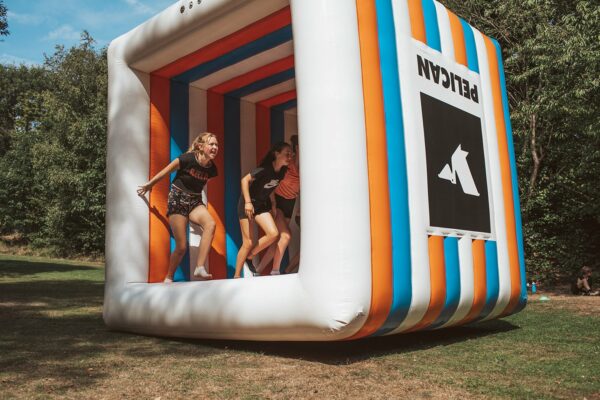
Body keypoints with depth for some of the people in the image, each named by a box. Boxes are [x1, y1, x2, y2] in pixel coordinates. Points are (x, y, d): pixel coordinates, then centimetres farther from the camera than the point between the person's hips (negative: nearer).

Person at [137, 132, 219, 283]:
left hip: (195, 202, 4)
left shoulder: (212, 169, -4)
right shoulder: (188, 159, -20)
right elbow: (166, 171, -5)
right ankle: (168, 279, 17)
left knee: (211, 224, -28)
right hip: (177, 200, -4)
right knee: (181, 247, -5)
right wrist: (149, 185, 7)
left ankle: (200, 267, -29)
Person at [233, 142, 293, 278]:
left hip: (262, 205, 7)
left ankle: (250, 256, 9)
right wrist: (248, 202, -28)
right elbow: (245, 180, -24)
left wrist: (273, 205, 10)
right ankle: (236, 276, 7)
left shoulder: (281, 172, -3)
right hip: (247, 204, -6)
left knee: (274, 234, -12)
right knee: (248, 243, -7)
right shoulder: (265, 169, -24)